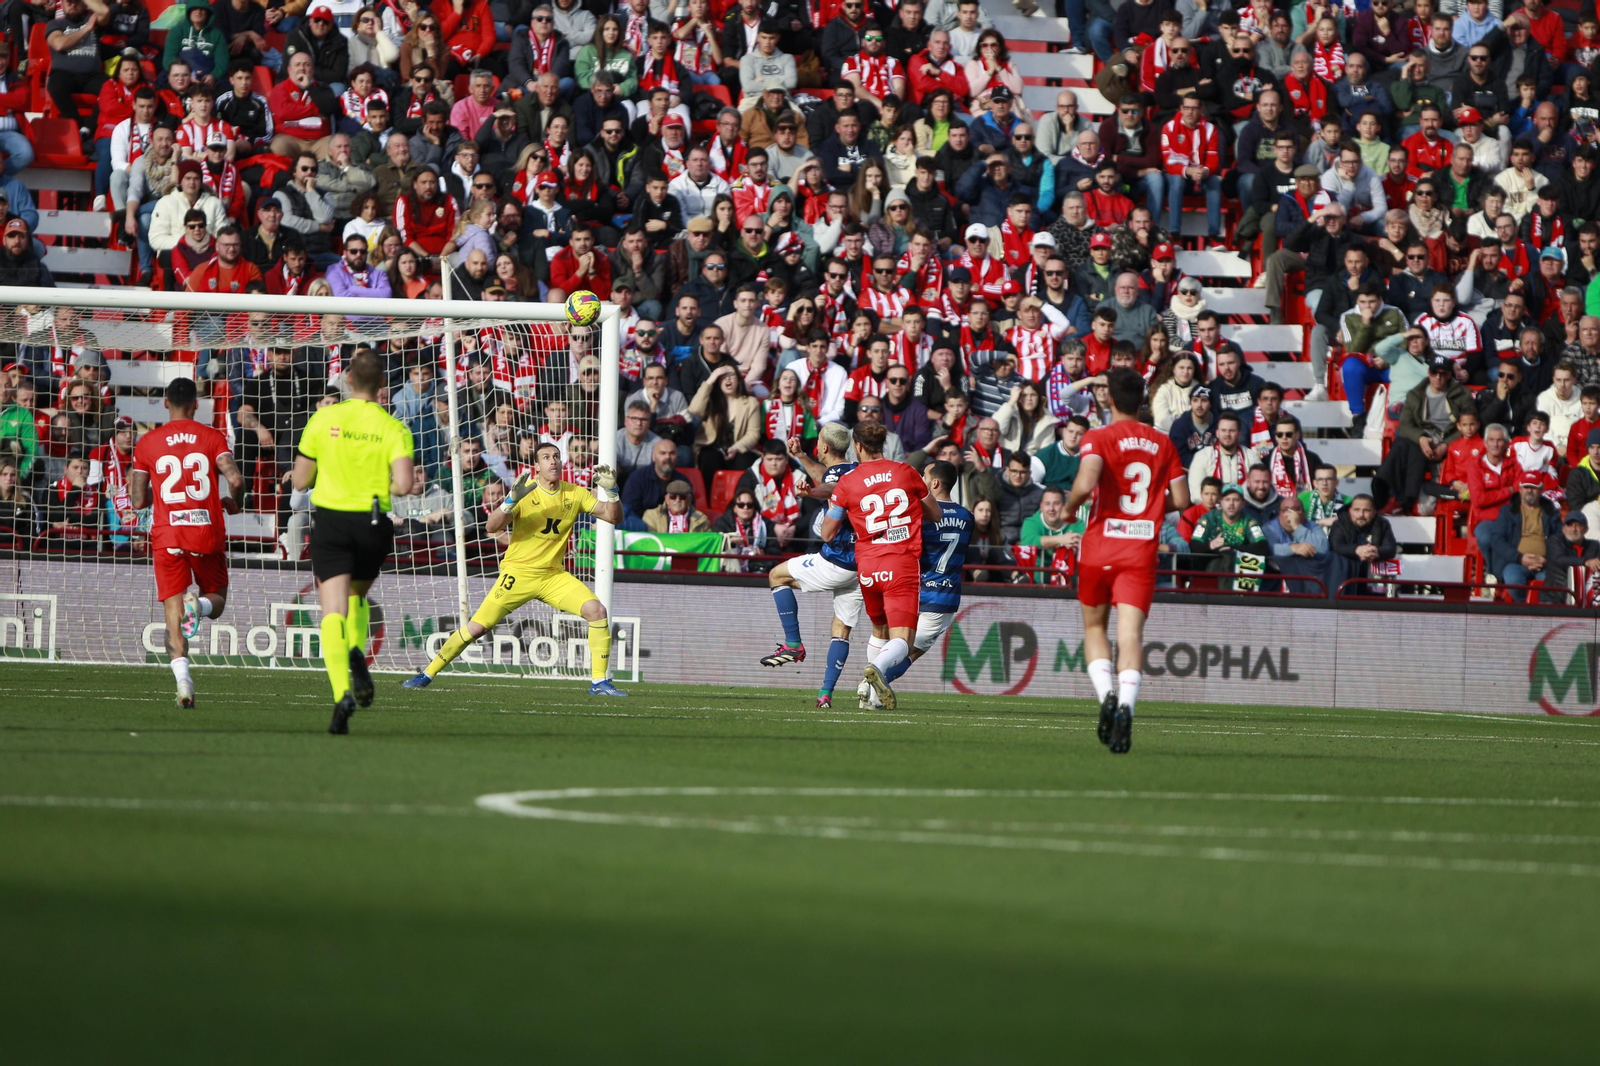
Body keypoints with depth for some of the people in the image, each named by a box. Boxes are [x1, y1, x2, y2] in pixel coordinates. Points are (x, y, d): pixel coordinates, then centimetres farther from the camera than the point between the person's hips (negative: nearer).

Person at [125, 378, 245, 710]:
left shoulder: (147, 443, 5)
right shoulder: (212, 438, 3)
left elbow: (138, 500, 5)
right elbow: (235, 479, -11)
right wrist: (234, 502, 11)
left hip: (166, 536, 0)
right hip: (208, 533, 0)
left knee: (174, 615, 1)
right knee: (217, 601, 18)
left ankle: (183, 679, -21)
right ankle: (198, 604, -20)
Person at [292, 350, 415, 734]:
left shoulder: (324, 420, -1)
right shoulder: (394, 429, -2)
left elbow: (300, 481, 5)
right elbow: (403, 485, -15)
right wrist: (383, 485, 8)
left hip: (331, 521, -2)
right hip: (373, 525, 2)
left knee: (334, 611, -7)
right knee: (357, 597, 26)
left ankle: (343, 691, -27)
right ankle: (356, 651, -3)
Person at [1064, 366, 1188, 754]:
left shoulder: (1099, 438, -5)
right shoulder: (1162, 443, 7)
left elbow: (1085, 484, -22)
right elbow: (1180, 499, 8)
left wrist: (1071, 506, -2)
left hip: (1100, 546, -2)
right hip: (1142, 548, 2)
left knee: (1094, 626, 17)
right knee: (1131, 631, -6)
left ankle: (1106, 693, -5)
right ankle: (1126, 703, -28)